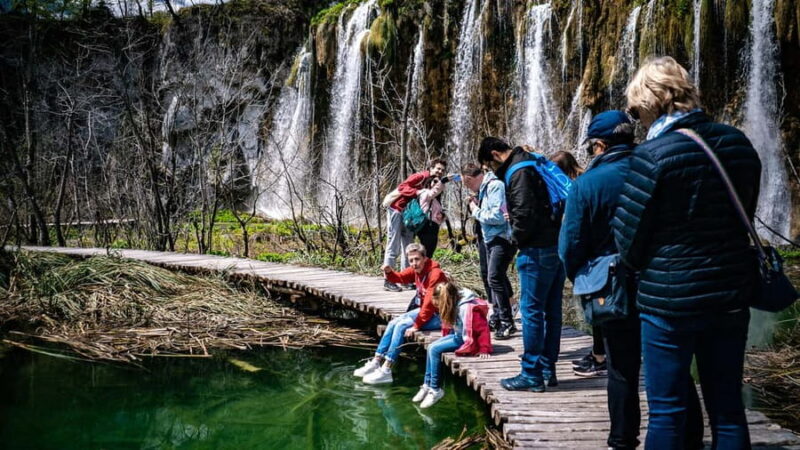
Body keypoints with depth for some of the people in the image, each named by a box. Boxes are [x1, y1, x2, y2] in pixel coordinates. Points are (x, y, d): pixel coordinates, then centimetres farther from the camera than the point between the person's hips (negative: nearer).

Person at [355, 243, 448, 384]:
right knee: (393, 323, 2)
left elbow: (430, 303, -25)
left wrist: (417, 325, -23)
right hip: (425, 310, 9)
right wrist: (389, 272, -17)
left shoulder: (435, 273, -23)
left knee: (402, 326, -19)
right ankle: (376, 362, 5)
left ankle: (386, 370, -18)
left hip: (438, 315, -9)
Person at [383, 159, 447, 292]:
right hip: (397, 210, -9)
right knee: (393, 247, -8)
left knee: (408, 247, 10)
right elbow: (402, 187, -26)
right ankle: (388, 280, -7)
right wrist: (417, 192, -37)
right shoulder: (421, 177, -16)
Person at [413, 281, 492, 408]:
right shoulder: (454, 304, 0)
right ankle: (427, 385, 1)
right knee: (431, 347, -4)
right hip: (457, 335, 9)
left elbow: (483, 328, -24)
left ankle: (435, 389, -11)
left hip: (467, 340, -9)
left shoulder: (468, 307, -27)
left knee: (434, 349, -18)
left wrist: (484, 349, -22)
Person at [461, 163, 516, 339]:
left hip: (502, 238, -11)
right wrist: (477, 206, 2)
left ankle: (507, 323, -8)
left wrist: (476, 212, -14)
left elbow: (498, 216, -27)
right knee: (487, 277, 18)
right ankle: (497, 317, 32)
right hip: (488, 238, 11)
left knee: (495, 278, -16)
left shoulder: (495, 186, -19)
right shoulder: (483, 188, 11)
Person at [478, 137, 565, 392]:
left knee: (531, 310, -3)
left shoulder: (518, 172, -12)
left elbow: (525, 213, -20)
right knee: (551, 311, 13)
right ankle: (548, 371, 20)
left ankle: (532, 375, 2)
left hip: (537, 251, -10)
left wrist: (517, 239, -4)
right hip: (557, 245, 10)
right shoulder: (534, 165, 17)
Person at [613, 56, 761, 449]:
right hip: (731, 295, 5)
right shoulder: (739, 144, 2)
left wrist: (643, 265, 11)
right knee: (728, 410, 13)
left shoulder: (652, 154, -16)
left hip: (669, 298, -5)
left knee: (666, 414, 6)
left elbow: (627, 236, -10)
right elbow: (744, 218, 14)